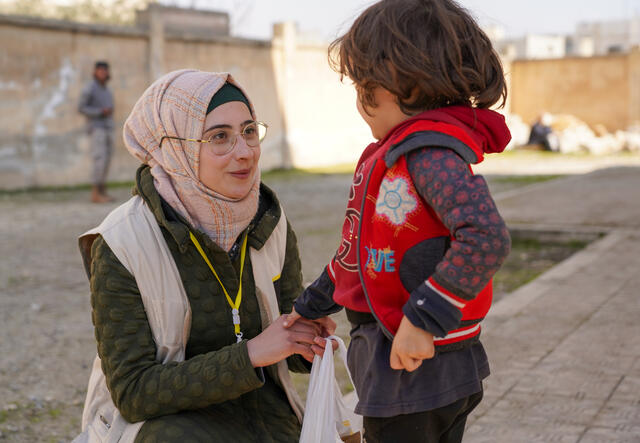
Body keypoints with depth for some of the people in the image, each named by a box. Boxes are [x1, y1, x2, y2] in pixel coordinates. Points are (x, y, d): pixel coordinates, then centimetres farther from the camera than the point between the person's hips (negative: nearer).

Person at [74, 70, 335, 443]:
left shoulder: (270, 224, -6)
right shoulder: (120, 248, -19)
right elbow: (133, 392, -19)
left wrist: (308, 342, -20)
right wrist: (250, 354, -27)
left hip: (261, 408, 4)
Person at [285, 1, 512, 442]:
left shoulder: (432, 153, -20)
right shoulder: (391, 155, 11)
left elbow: (487, 236, -33)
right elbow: (361, 249, 21)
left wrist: (424, 318, -28)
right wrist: (312, 305, 26)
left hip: (418, 370, -9)